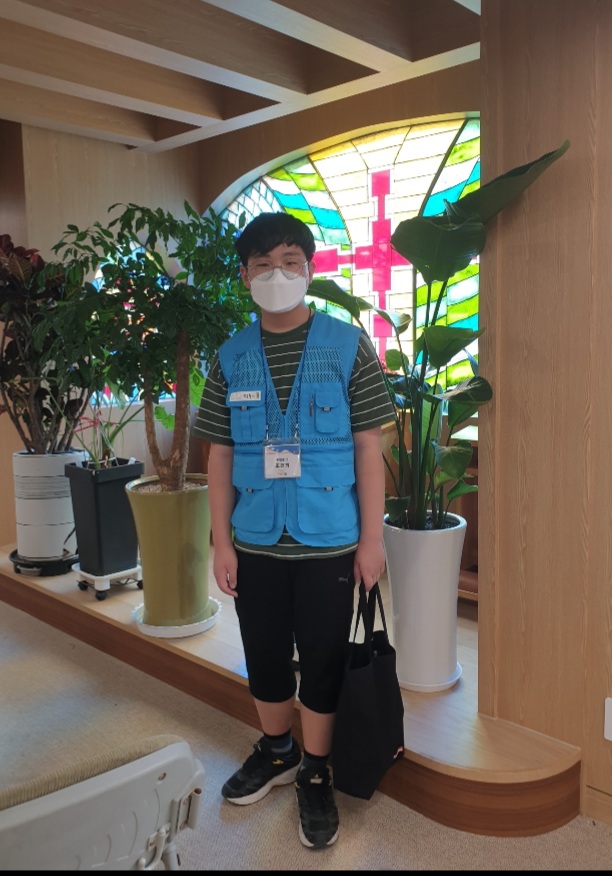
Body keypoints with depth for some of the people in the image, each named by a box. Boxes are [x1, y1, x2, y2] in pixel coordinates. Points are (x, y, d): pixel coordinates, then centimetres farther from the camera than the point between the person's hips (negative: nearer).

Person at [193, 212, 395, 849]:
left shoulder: (348, 347, -5)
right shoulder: (231, 358, 2)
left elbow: (369, 447, -5)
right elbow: (220, 456, 4)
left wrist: (372, 538, -7)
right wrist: (222, 543, 1)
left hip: (328, 543, -2)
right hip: (256, 545, 3)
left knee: (322, 663, 10)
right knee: (265, 658, 17)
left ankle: (315, 774, 32)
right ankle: (276, 752, 43)